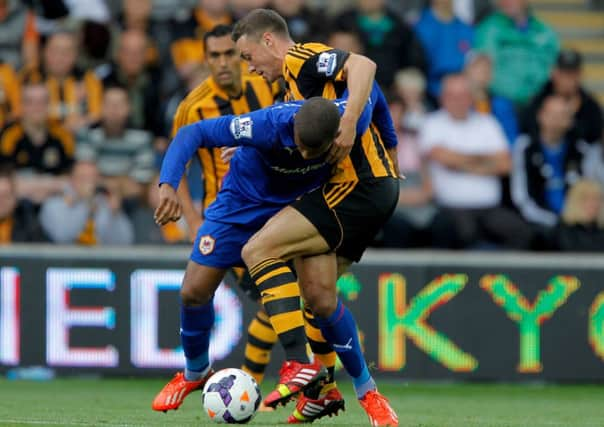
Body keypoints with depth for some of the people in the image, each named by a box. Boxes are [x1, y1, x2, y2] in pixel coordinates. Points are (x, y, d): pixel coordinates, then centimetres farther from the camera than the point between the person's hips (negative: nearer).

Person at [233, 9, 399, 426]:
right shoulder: (297, 80, 24)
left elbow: (362, 65, -22)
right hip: (370, 189, 10)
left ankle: (299, 365, -20)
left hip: (356, 186, -10)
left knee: (259, 250, -15)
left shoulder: (302, 57, -5)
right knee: (318, 295, 8)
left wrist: (349, 122, -32)